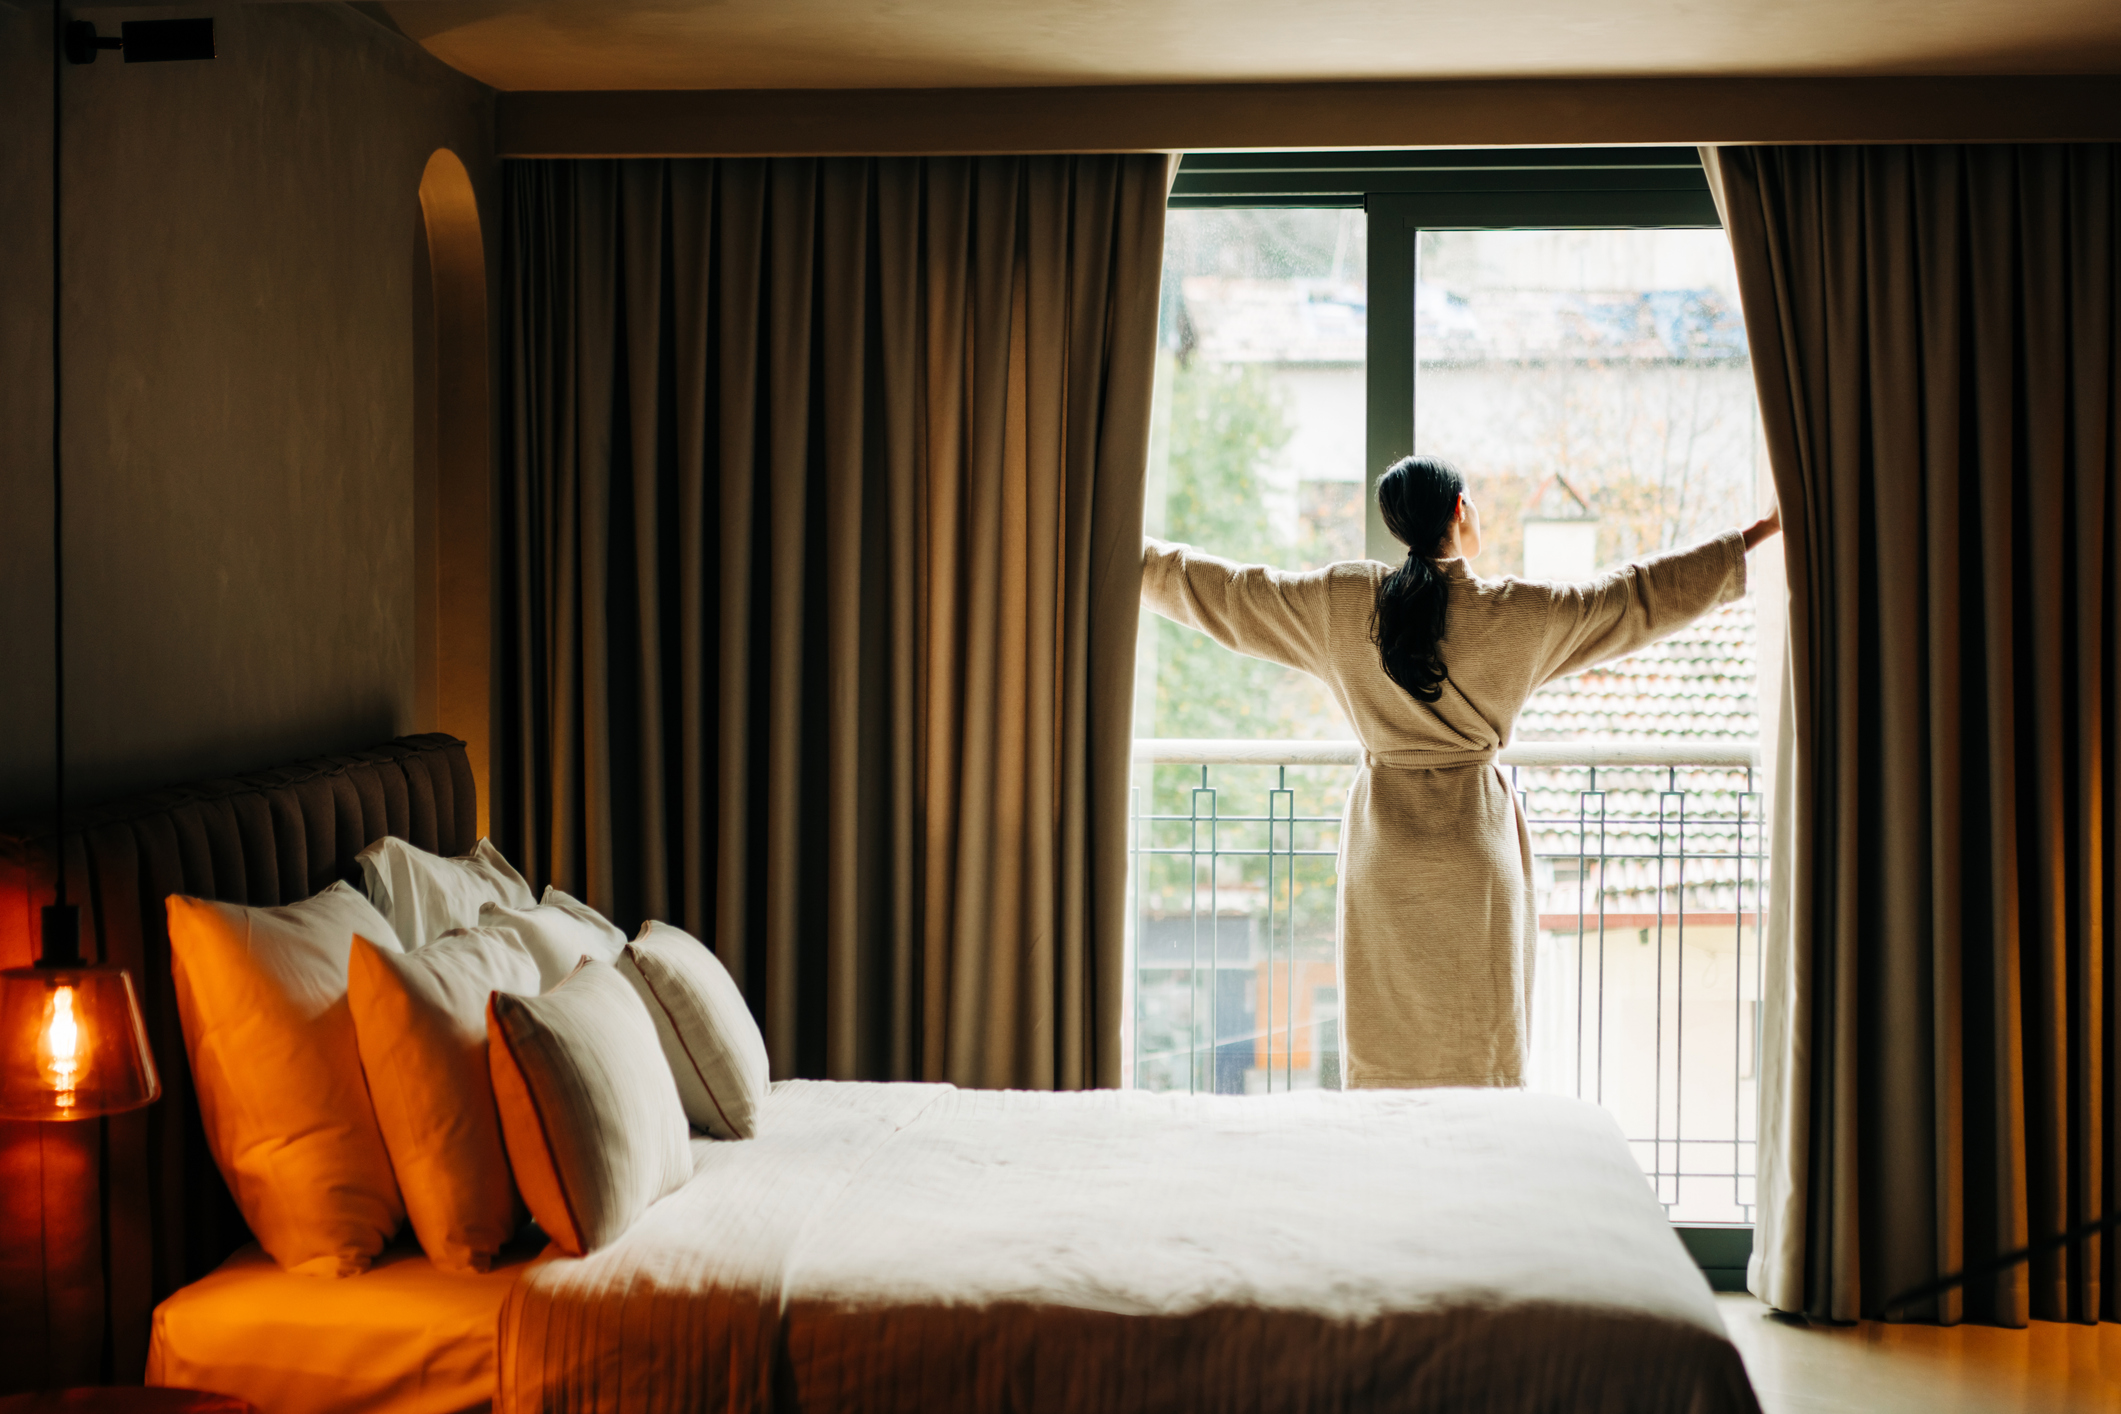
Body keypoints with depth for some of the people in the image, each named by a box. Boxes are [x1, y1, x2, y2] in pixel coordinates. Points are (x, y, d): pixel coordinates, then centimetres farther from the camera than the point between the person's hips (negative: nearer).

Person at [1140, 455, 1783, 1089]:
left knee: (1382, 1045, 7)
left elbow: (1223, 589, 7)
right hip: (1475, 850, -2)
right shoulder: (1518, 612, -6)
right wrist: (1756, 537, 13)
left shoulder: (1340, 601, -3)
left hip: (1381, 846, 2)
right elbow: (1640, 594, 2)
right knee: (1481, 1048, 5)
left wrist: (1138, 555, 22)